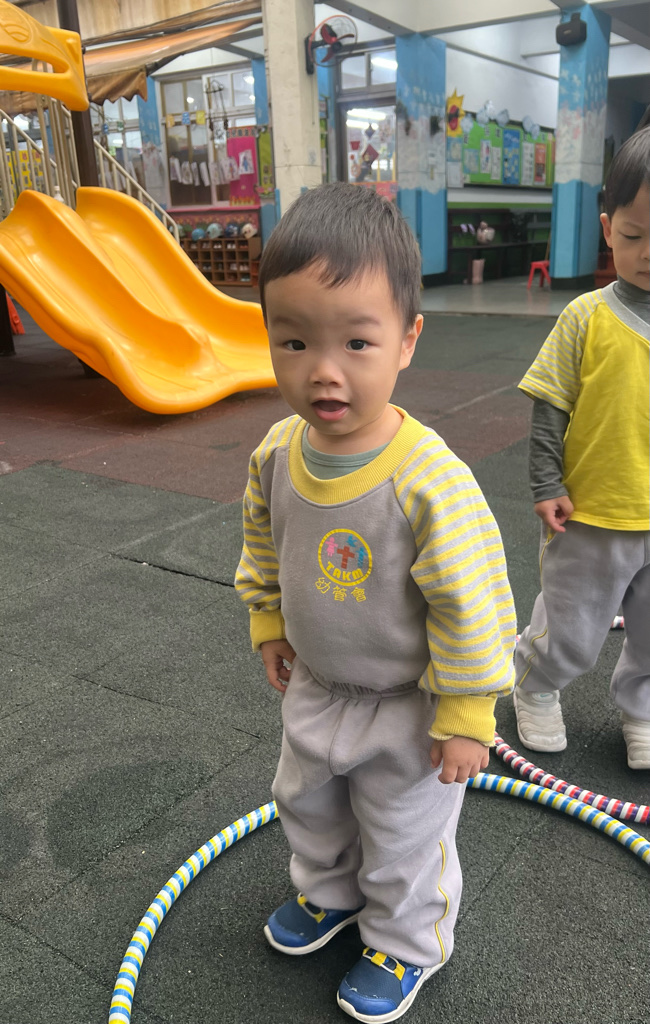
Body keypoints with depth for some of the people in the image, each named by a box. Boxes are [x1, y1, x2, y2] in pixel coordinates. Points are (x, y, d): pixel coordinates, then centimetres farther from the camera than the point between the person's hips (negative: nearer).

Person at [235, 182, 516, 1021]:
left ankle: (406, 945, 48)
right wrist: (268, 623, 10)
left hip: (406, 704, -6)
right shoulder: (276, 454, -15)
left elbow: (471, 607, -25)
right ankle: (330, 893, 60)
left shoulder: (432, 481, -35)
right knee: (306, 803, 29)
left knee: (404, 840, 18)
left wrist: (465, 716, -17)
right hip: (314, 687, 6)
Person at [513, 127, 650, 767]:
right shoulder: (588, 318, -11)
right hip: (591, 518, -3)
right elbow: (550, 408, -7)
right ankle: (533, 688, 41)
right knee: (572, 636, 12)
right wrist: (547, 486, -9)